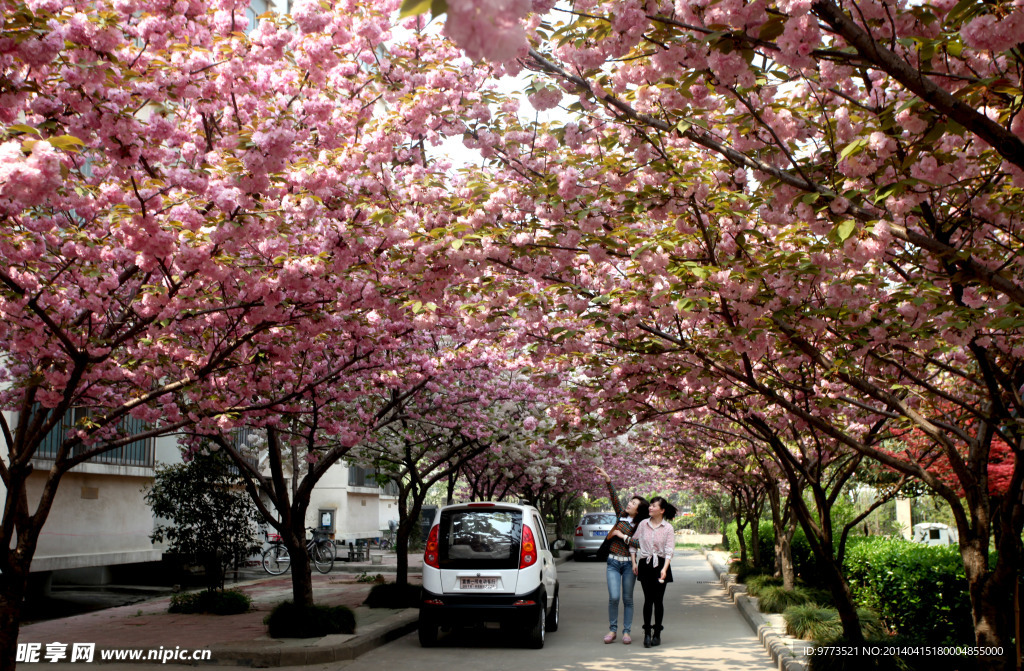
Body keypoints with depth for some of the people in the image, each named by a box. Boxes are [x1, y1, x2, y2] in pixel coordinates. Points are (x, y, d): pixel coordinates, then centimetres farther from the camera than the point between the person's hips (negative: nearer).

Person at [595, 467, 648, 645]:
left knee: (627, 599, 4)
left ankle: (626, 632, 12)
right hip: (613, 562, 2)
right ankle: (612, 630, 7)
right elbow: (615, 498, 3)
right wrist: (608, 479, -3)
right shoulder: (621, 515, 8)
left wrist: (622, 536, -13)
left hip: (628, 564, -2)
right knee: (614, 597, -5)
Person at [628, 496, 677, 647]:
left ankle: (657, 634, 12)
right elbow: (633, 543, 13)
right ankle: (647, 633, 4)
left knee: (658, 600, 2)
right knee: (648, 599, -2)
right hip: (645, 565, 1)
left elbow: (669, 551, -8)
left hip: (660, 565, -1)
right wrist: (634, 562, 6)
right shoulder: (643, 524, 5)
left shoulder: (668, 528, -2)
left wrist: (664, 569, -20)